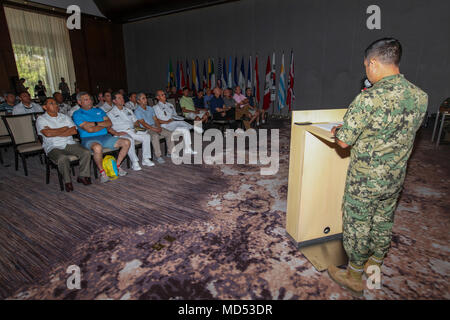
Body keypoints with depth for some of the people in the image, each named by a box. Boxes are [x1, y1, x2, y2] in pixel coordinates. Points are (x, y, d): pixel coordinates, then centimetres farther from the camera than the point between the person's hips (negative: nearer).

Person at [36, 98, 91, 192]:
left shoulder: (65, 117, 19)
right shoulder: (41, 119, 8)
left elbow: (74, 130, 2)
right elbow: (47, 133, -12)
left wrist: (55, 133, -5)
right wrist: (64, 129, -1)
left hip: (70, 144, 4)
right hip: (53, 147, -4)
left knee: (86, 152, -23)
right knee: (63, 158, -36)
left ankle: (83, 176, -8)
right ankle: (67, 181, -18)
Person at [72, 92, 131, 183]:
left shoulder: (98, 110, 20)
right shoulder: (77, 114, 2)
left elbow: (109, 123, 6)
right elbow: (89, 129, -13)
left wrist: (95, 123, -7)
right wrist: (104, 125, 0)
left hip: (105, 137, 6)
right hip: (89, 139, -6)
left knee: (126, 142, -11)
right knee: (98, 148, -41)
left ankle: (117, 166, 2)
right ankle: (102, 172, -18)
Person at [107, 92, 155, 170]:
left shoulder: (128, 110, 27)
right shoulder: (111, 113, 8)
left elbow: (135, 121, 26)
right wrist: (116, 133, -18)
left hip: (132, 131, 5)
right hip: (121, 133, -5)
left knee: (146, 136, -20)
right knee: (130, 139, -38)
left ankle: (145, 159, -17)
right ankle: (135, 162, -33)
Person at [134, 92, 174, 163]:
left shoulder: (150, 108, 18)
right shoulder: (137, 111, -3)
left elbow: (155, 119, 15)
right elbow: (143, 123, -13)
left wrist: (159, 127, -5)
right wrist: (154, 129, -22)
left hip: (155, 126, 7)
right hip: (146, 129, -6)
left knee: (169, 134, -12)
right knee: (155, 136, -37)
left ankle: (170, 152, -3)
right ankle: (158, 156, -30)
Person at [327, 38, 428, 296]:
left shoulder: (368, 99, -25)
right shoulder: (420, 96, -3)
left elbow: (344, 142, -19)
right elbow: (403, 132, 11)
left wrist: (337, 131, 2)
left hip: (365, 180, -7)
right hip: (396, 178, 7)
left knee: (357, 226, 12)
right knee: (383, 222, 24)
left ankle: (355, 277, 31)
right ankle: (374, 266, 46)